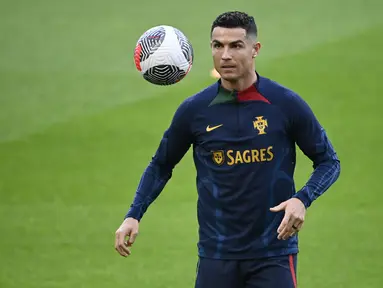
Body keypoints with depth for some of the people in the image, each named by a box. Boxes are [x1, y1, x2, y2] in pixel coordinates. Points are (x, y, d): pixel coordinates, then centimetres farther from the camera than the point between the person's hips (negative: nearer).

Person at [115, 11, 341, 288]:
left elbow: (329, 161, 4)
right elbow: (161, 166, 14)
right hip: (216, 254, 2)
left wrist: (302, 199, -15)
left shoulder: (286, 104, -5)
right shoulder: (194, 110, 0)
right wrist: (134, 215, 1)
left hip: (274, 254, -2)